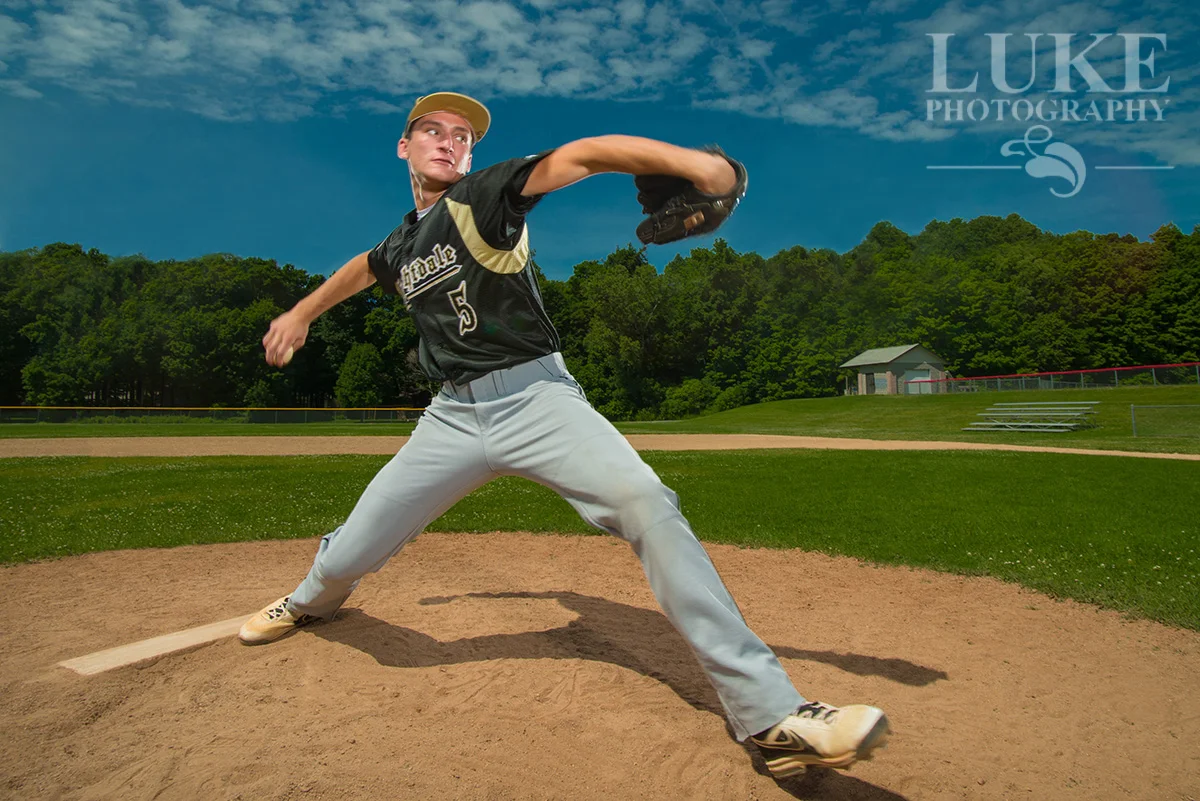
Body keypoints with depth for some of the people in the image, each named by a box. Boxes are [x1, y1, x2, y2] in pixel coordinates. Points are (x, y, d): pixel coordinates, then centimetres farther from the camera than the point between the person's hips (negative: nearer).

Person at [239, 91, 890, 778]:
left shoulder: (485, 195, 1)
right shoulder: (401, 244, 17)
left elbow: (579, 155, -14)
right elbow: (365, 267, 41)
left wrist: (686, 159, -30)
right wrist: (302, 313, 50)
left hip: (535, 397, -4)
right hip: (454, 417, 5)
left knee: (645, 502, -29)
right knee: (349, 555, 7)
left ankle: (770, 714, -25)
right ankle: (313, 601, 48)